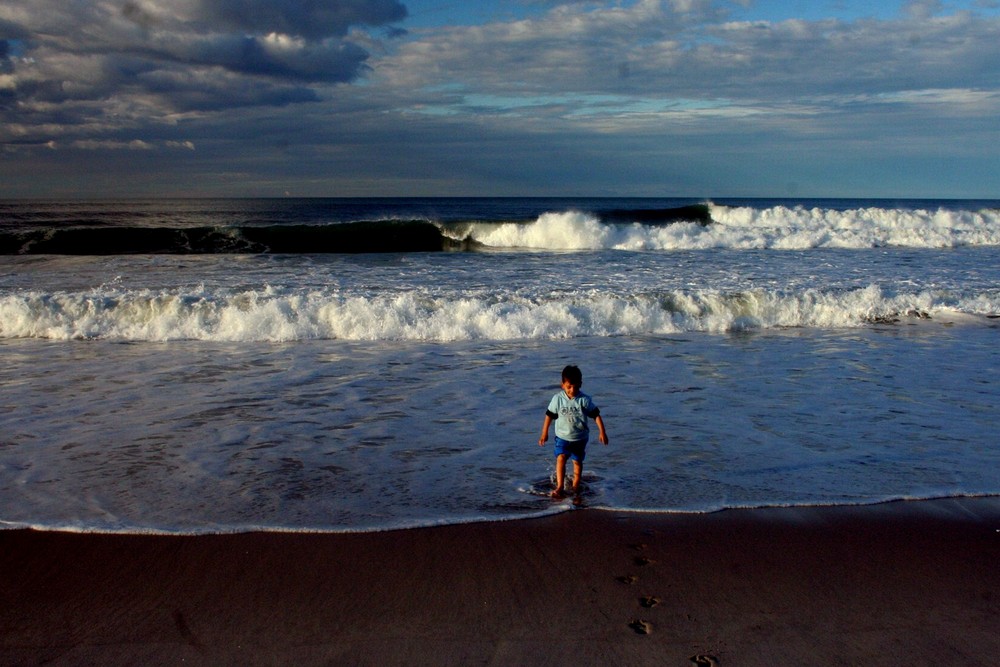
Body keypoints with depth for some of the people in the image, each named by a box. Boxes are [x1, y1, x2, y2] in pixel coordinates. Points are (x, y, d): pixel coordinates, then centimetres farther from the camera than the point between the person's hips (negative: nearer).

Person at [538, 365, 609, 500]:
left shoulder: (584, 400, -12)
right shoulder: (557, 399, -10)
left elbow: (596, 415, -6)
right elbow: (549, 415, -1)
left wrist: (602, 432, -11)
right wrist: (544, 434, 3)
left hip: (580, 438, 1)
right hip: (562, 436, 0)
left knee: (577, 461, 10)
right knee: (561, 458, -18)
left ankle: (575, 487, 27)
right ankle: (559, 487, -18)